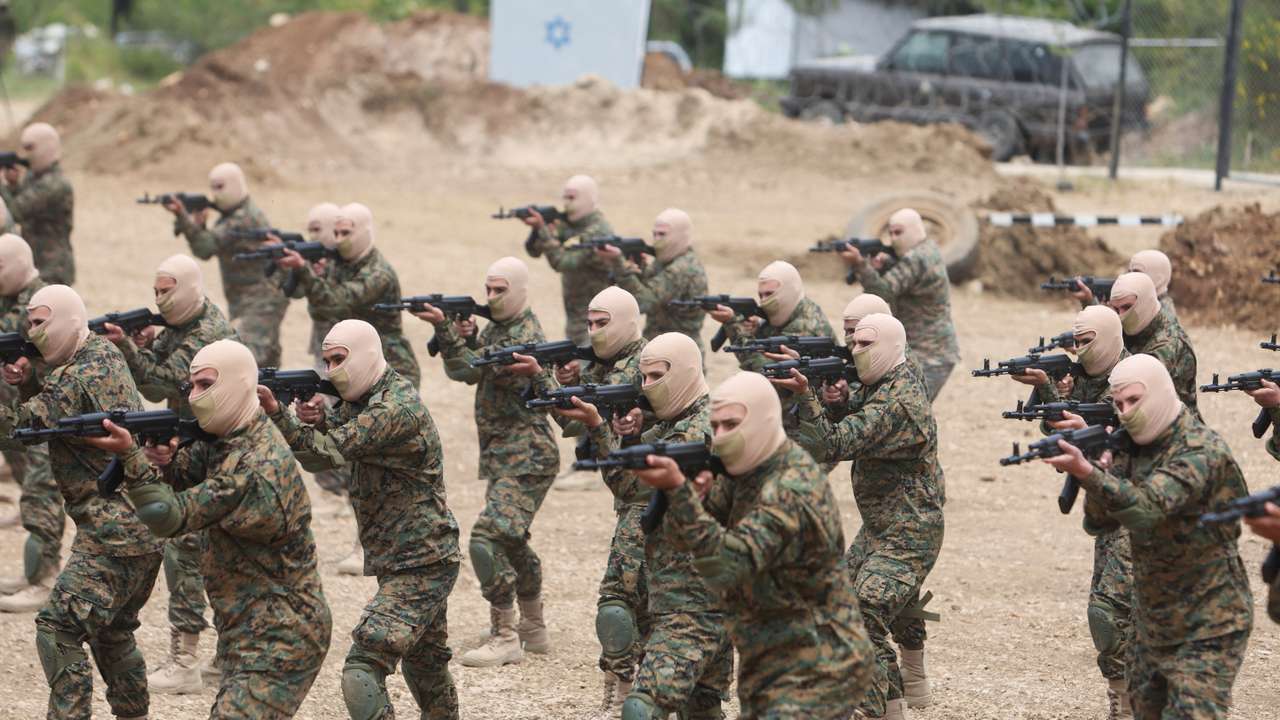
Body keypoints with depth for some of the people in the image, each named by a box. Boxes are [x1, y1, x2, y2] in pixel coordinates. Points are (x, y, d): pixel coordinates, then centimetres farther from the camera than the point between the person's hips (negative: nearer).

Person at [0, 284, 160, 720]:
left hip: (113, 533, -10)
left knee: (59, 630, -12)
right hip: (146, 530, 10)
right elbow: (55, 410, 17)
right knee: (112, 629, 22)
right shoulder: (106, 357, 11)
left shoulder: (80, 378, -17)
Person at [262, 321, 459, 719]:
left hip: (420, 565, -10)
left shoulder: (398, 405, -19)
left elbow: (329, 451, -27)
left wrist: (275, 411, -34)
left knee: (362, 672, -20)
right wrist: (321, 419, -14)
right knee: (425, 662, 24)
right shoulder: (363, 399, 12)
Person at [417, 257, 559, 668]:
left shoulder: (526, 337, -16)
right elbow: (461, 372, 7)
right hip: (501, 455, 10)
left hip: (525, 459, -10)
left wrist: (445, 329, -25)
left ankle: (506, 638, -15)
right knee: (511, 541, 20)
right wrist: (462, 338, -9)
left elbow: (472, 370, -22)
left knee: (487, 539, -19)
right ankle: (534, 630, 33)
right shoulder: (496, 327, 13)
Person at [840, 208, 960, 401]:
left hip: (930, 357, -11)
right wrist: (883, 266, -7)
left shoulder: (916, 260, -17)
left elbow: (884, 292, -26)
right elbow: (895, 285, 14)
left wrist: (859, 263, -37)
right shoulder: (928, 250, 14)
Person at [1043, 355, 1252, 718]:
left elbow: (1146, 508, -33)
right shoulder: (1139, 449, 7)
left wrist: (1086, 472, -45)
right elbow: (1099, 521, 4)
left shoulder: (1201, 451, -19)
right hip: (1153, 620, 8)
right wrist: (1101, 465, -13)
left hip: (1209, 625, -8)